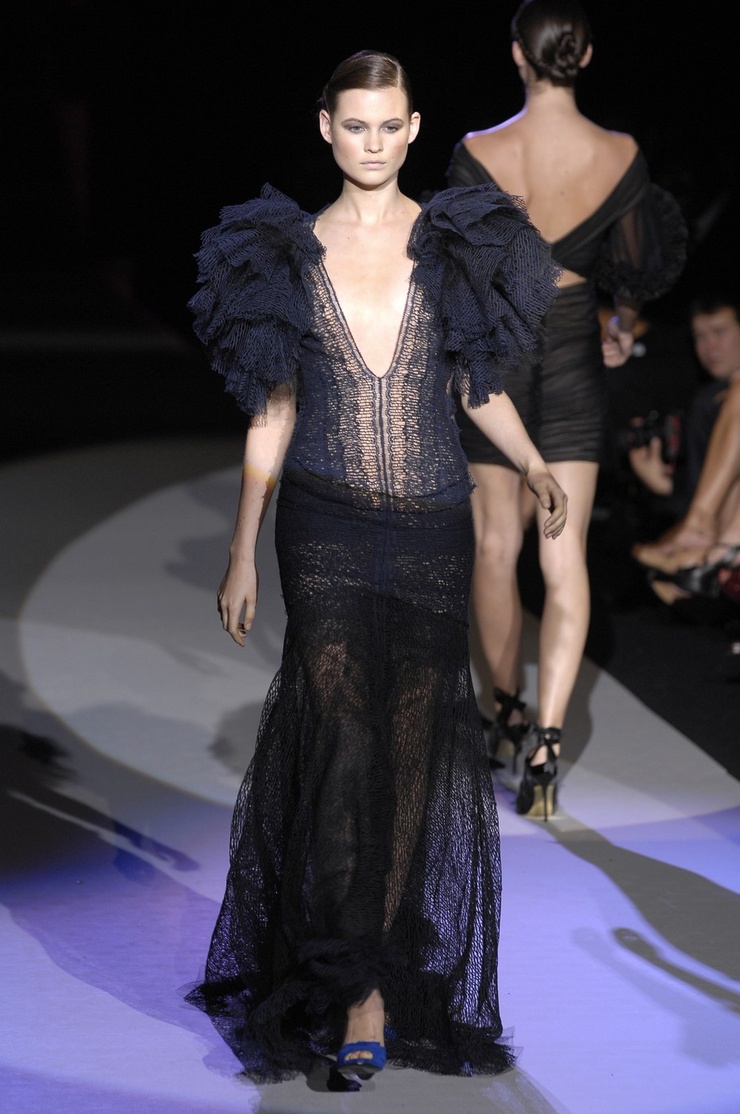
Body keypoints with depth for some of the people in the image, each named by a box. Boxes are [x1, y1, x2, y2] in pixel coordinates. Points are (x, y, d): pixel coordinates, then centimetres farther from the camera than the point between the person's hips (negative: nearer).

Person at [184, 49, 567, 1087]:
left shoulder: (456, 245, 6)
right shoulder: (290, 253, 5)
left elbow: (478, 381, 13)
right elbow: (272, 415, 8)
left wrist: (532, 462, -6)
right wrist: (241, 553, 6)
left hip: (432, 529, 1)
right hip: (326, 524, -1)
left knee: (414, 748, 1)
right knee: (342, 742, -12)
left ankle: (380, 976, 12)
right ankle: (357, 989, -9)